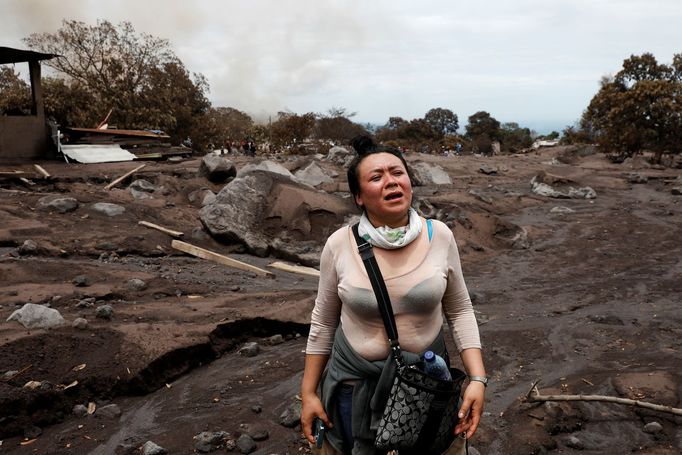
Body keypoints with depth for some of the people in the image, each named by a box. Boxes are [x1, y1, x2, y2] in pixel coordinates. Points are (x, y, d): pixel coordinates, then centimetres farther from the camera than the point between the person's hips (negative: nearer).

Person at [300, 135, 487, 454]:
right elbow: (323, 322, -2)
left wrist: (477, 379, -11)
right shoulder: (339, 245, -14)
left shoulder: (440, 236, -12)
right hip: (355, 382, 0)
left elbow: (459, 311, -2)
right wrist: (308, 392, 1)